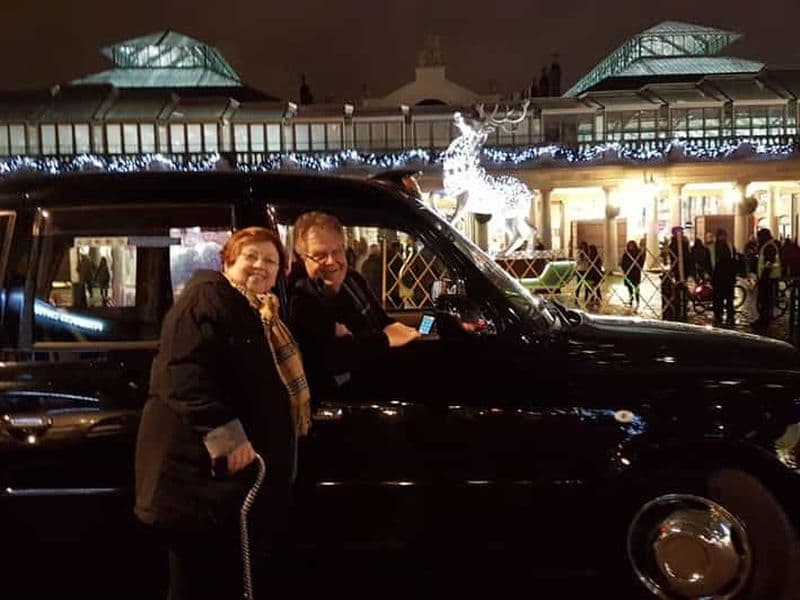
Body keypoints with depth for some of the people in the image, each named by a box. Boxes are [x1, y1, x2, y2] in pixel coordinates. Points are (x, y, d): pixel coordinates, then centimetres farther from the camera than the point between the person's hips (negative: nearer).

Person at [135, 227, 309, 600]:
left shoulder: (261, 314, 21)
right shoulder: (207, 297, -10)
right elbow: (185, 372, -24)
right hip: (201, 462, -10)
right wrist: (225, 435, -29)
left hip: (241, 463, 10)